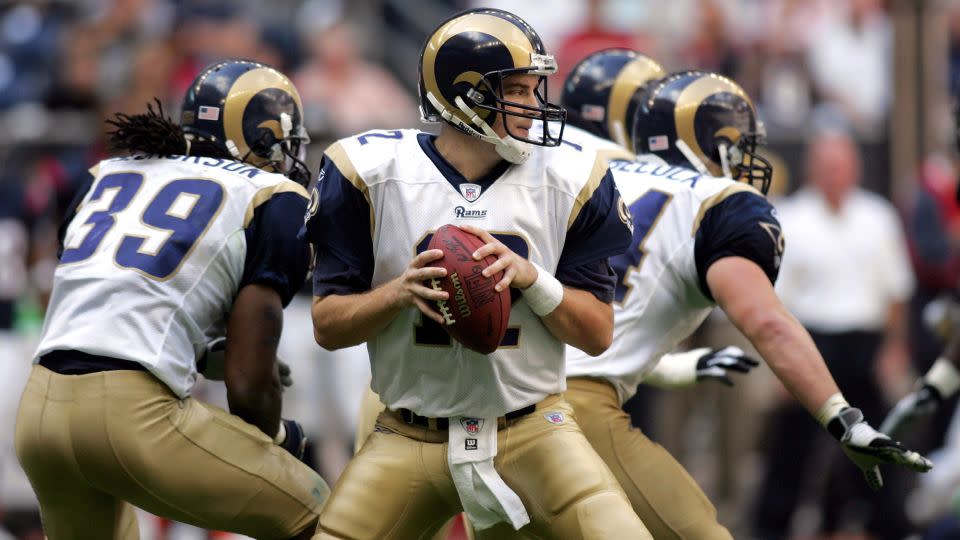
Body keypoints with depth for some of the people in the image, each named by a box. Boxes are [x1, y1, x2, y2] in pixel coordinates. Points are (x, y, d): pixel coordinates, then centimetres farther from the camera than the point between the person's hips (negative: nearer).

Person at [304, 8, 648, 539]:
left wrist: (531, 278, -18)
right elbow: (327, 325, -3)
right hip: (410, 437, 0)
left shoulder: (568, 179, -2)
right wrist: (400, 292, -23)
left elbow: (598, 333, 0)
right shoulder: (370, 174, -6)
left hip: (532, 430, 0)